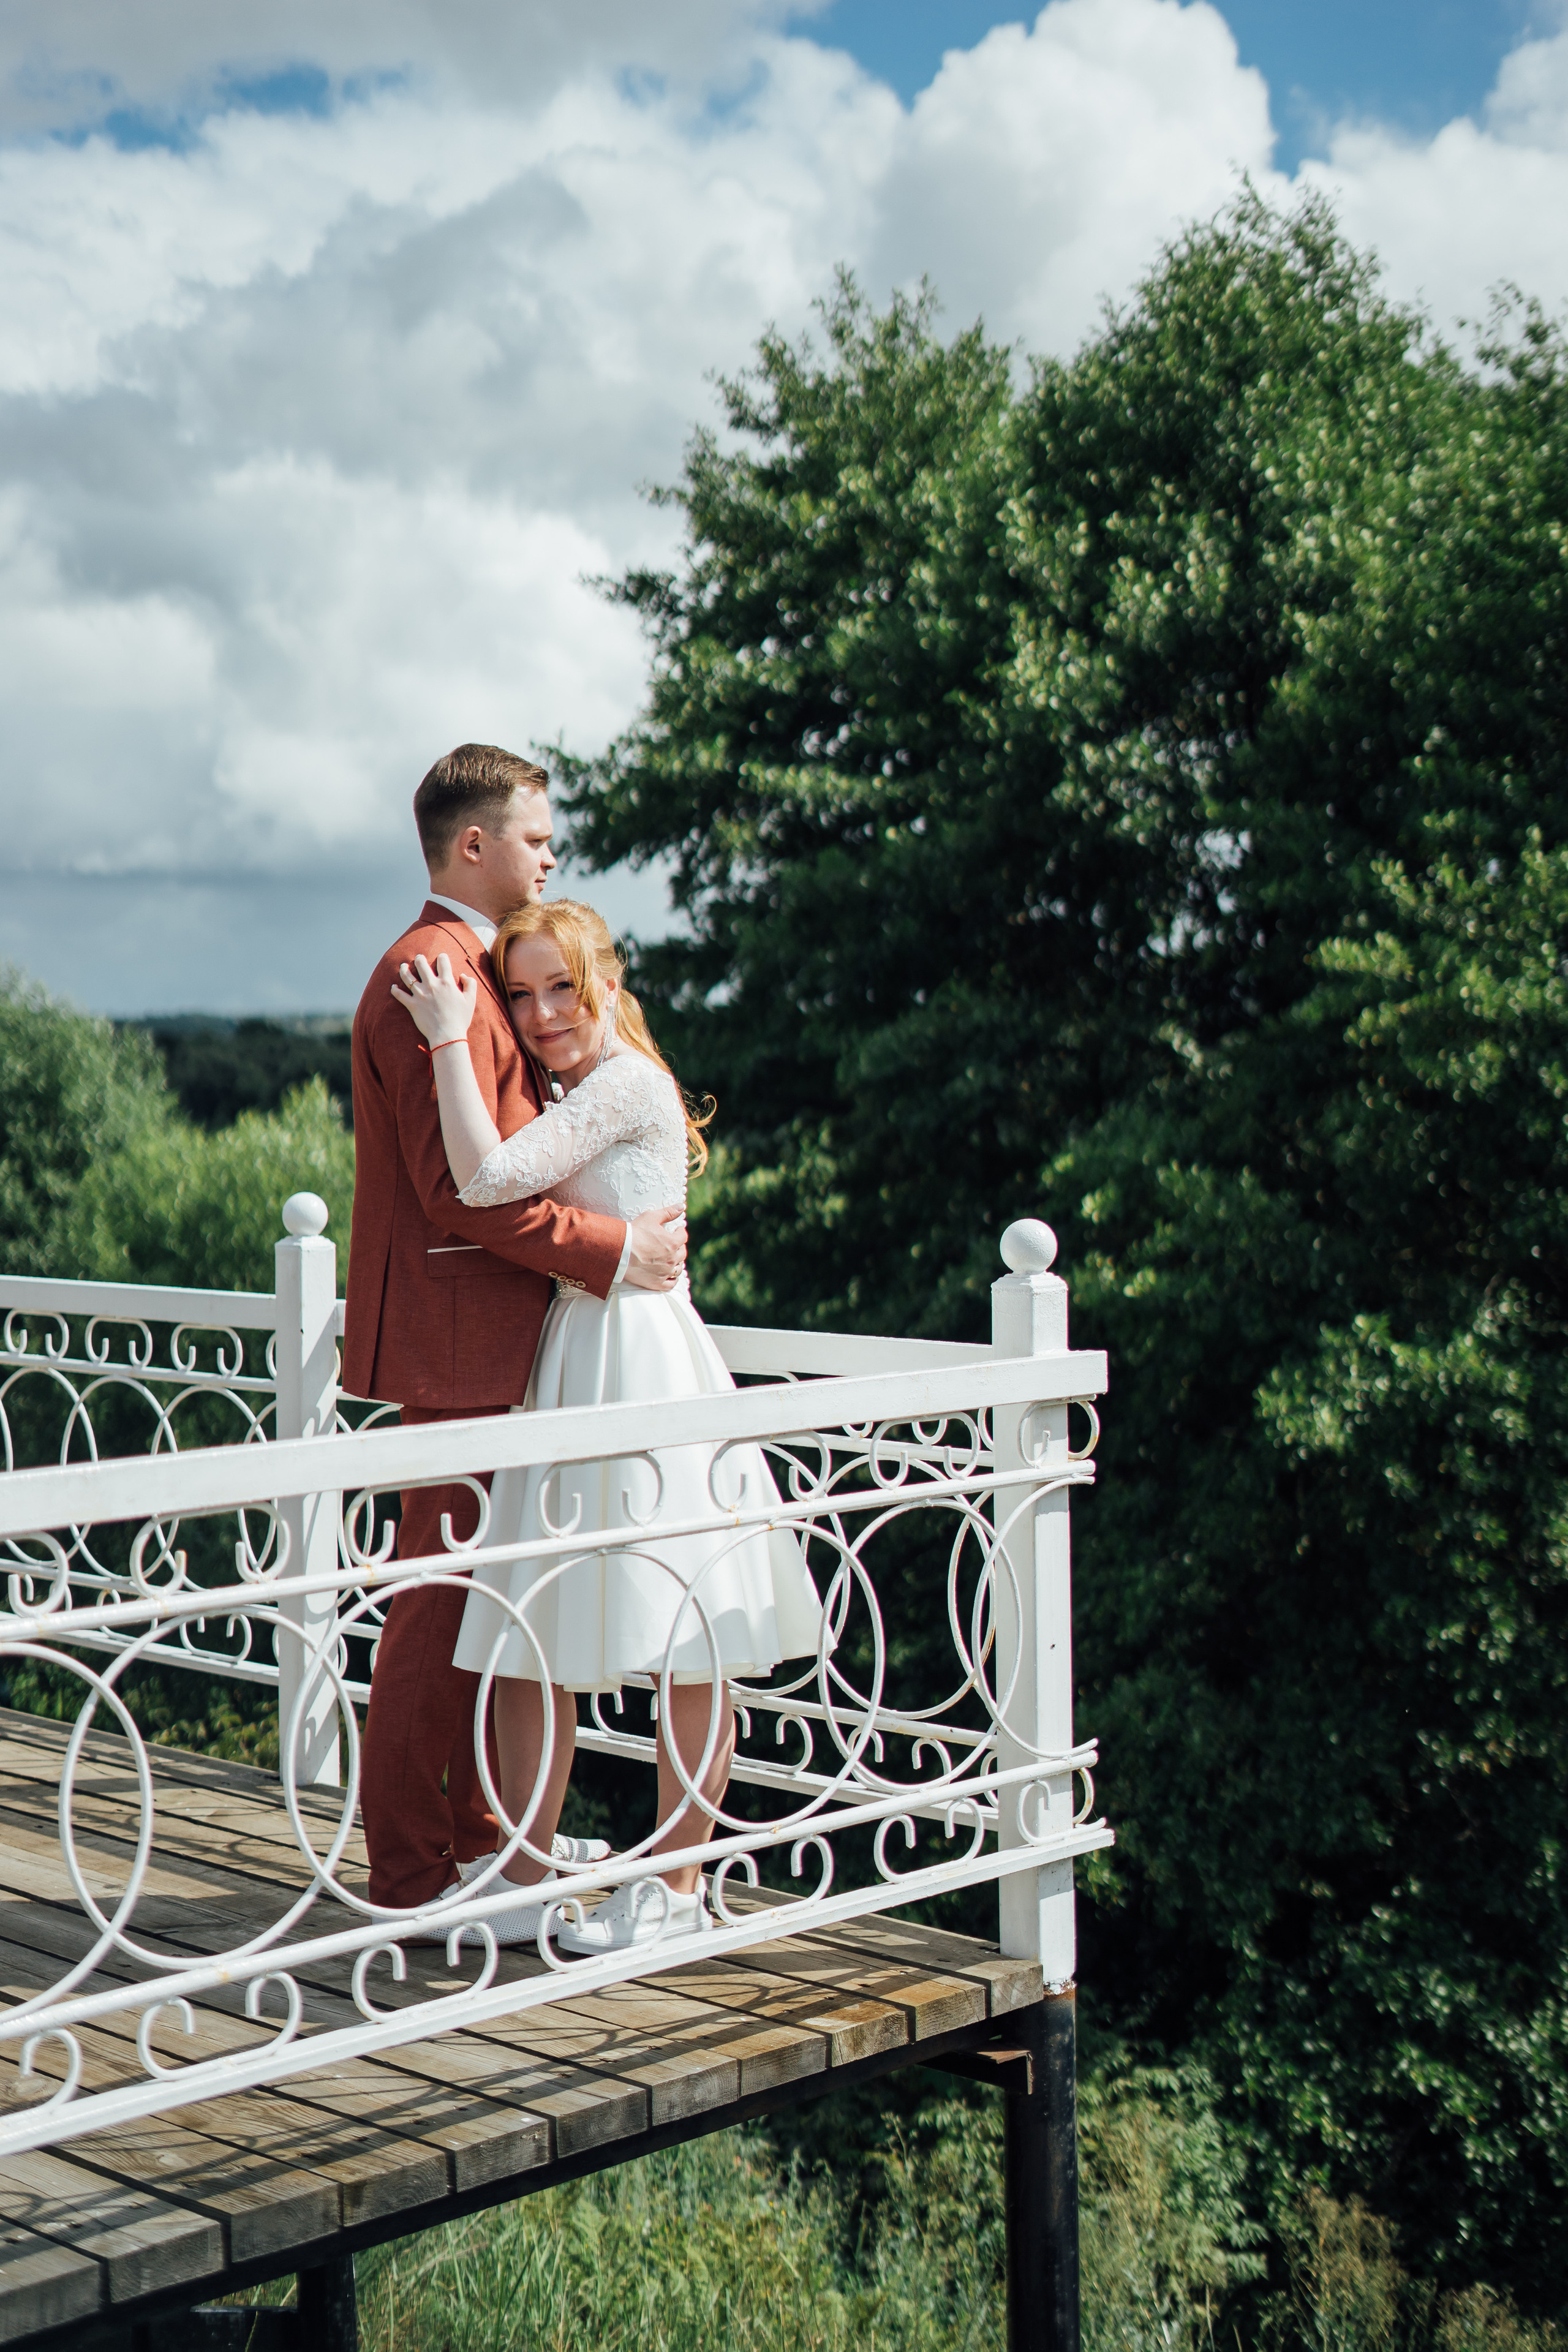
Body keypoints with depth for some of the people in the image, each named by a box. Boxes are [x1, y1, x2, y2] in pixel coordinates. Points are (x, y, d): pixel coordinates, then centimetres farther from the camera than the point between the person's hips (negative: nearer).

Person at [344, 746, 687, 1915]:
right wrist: (615, 1251, -17)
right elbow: (463, 1187, -22)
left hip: (490, 1335, 11)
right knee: (442, 1600, -4)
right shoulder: (432, 971, -16)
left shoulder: (473, 968, 19)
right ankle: (413, 1870, 5)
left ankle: (476, 1834, 27)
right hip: (459, 1336, -11)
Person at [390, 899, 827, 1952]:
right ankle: (525, 1882, 15)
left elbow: (488, 1178, -21)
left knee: (686, 1651, 0)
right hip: (575, 1362, 10)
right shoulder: (581, 1099, 17)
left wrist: (451, 1039, -15)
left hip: (642, 1363, -10)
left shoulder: (628, 1084, -12)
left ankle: (675, 1890, 8)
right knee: (534, 1636, 8)